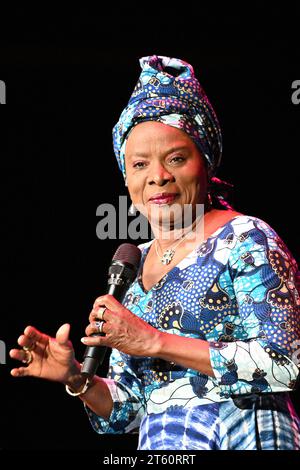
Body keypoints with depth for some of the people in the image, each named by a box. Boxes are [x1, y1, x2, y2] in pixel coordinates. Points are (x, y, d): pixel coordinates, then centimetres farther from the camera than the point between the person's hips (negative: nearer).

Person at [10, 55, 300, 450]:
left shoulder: (245, 239, -6)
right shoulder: (130, 267, 11)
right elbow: (129, 410, 14)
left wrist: (155, 342, -16)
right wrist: (76, 380, -6)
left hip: (242, 437, -5)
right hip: (158, 447, 5)